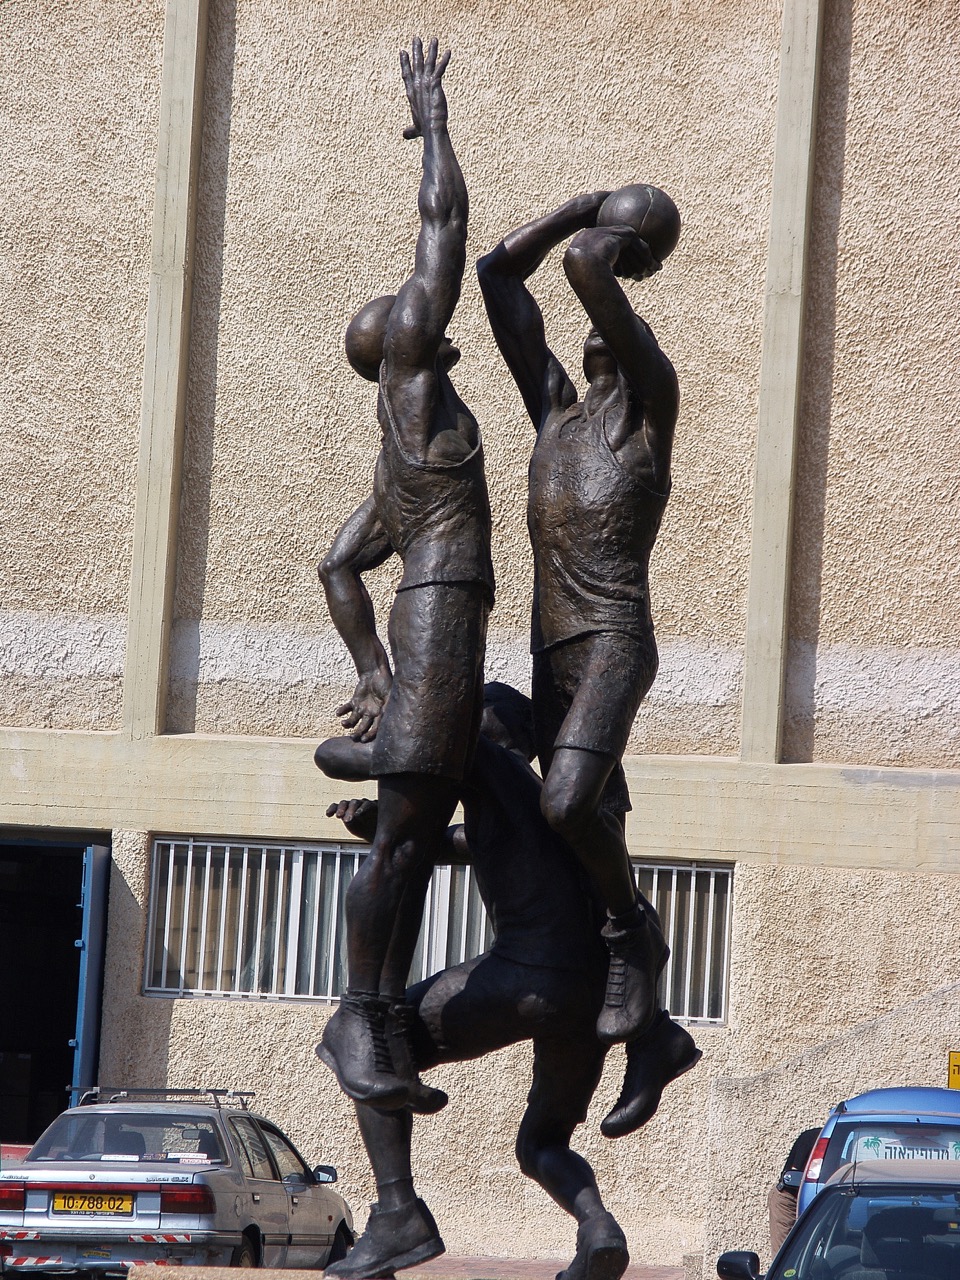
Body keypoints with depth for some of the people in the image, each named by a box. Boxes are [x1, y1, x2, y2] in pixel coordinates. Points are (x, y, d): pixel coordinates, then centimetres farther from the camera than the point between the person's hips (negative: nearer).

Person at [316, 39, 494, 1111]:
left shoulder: (399, 462, 27)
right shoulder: (407, 364, 5)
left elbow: (339, 567, 29)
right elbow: (444, 220, 5)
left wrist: (371, 673, 23)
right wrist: (431, 117, 17)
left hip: (443, 638, 10)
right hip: (437, 627, -10)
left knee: (418, 841, 6)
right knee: (399, 834, -13)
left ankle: (384, 1031, 6)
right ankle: (357, 1019, -15)